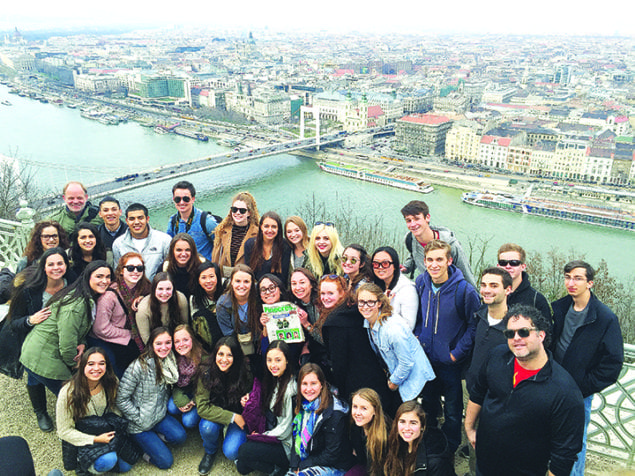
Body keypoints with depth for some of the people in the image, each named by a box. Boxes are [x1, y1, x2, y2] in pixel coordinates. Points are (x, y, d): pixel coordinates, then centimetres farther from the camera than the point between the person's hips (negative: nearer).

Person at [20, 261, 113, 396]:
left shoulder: (89, 300, 4)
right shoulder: (76, 304, -27)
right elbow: (66, 342, -25)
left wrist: (82, 344, -5)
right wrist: (73, 363, -7)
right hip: (43, 362, -9)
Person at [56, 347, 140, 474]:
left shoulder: (111, 383, -9)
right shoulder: (68, 393, -21)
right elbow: (64, 431, -13)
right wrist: (95, 440, -20)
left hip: (108, 431, 5)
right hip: (83, 439, -5)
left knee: (125, 466, -8)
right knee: (108, 461, -30)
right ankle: (83, 463, 1)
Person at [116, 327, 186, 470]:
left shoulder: (170, 363, -4)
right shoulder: (139, 367, -24)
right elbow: (121, 399, -19)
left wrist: (163, 409, 0)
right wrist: (139, 419, -16)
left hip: (160, 416, 6)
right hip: (140, 424, -6)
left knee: (179, 436, -18)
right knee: (165, 461, -8)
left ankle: (153, 437, 8)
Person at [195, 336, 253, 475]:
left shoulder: (245, 374, -20)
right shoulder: (206, 373, -20)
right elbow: (202, 407, -20)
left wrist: (248, 401, -24)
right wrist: (232, 417, -25)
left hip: (239, 417, -1)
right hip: (215, 416, 1)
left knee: (231, 453, -22)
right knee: (207, 427, -31)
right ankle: (210, 452, 4)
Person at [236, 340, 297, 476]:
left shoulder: (292, 388, -21)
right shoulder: (274, 381, 5)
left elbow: (286, 428, -17)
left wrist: (261, 436, -7)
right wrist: (250, 404, -3)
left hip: (287, 445, -8)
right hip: (273, 436, 8)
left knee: (245, 451, -19)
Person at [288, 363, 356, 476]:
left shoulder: (334, 414, -20)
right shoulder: (302, 406, 2)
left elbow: (332, 454, -17)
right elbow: (297, 439, 9)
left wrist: (302, 465, -12)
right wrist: (295, 466, -6)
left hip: (335, 467, -7)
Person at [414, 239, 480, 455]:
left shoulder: (464, 290, -21)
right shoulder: (421, 283, -6)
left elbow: (474, 325, -13)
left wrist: (457, 352, -15)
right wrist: (418, 338, 1)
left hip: (451, 362, -4)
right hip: (425, 357, 4)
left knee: (452, 411, 14)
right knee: (428, 404, 24)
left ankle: (450, 451, 37)